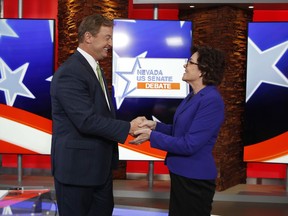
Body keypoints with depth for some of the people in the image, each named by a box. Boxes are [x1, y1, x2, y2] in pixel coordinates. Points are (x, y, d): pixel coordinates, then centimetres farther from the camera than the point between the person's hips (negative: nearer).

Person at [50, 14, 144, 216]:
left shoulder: (94, 68, 12)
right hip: (77, 165, -9)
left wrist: (130, 128, 2)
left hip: (99, 163, 9)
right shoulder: (69, 73, -21)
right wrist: (128, 127, -19)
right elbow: (87, 121, -26)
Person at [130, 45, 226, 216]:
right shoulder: (193, 96, 8)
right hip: (182, 174, 9)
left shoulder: (211, 100, -23)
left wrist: (152, 136, -20)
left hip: (195, 179, -9)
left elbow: (189, 144, -25)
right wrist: (156, 125, 0)